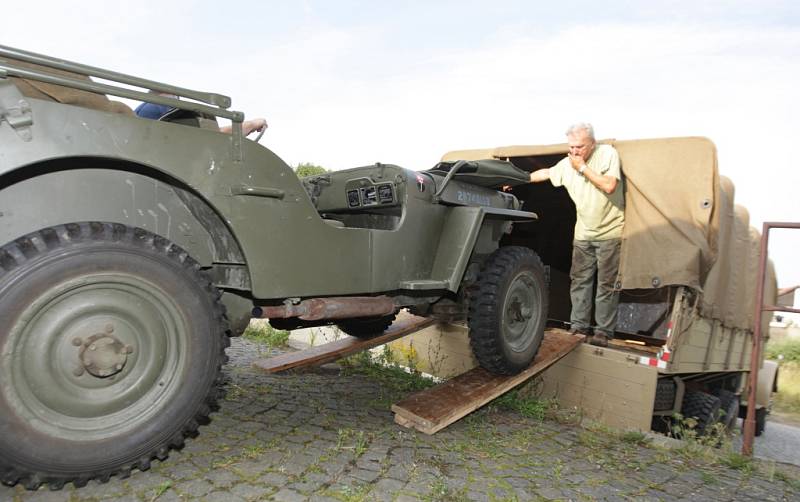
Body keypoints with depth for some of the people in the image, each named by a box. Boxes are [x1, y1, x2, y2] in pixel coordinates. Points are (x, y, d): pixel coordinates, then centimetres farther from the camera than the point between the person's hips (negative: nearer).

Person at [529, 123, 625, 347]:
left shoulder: (607, 153, -12)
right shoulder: (567, 163, 1)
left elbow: (610, 186, -23)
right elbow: (545, 173, 17)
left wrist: (583, 167, -18)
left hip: (609, 232, -5)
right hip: (583, 233, 5)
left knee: (607, 284, 1)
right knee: (579, 281, 7)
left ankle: (603, 332, 9)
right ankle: (579, 327, 17)